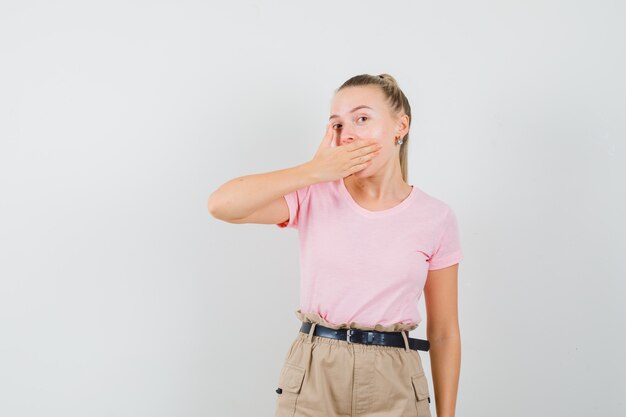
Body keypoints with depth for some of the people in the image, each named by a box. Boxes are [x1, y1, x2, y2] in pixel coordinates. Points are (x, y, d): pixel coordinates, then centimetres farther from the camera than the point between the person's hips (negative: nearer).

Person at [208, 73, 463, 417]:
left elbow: (444, 332, 3)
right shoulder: (315, 198, -3)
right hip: (312, 378, 0)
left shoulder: (436, 218, -2)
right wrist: (317, 170, -19)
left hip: (393, 387, 0)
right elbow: (221, 205, -19)